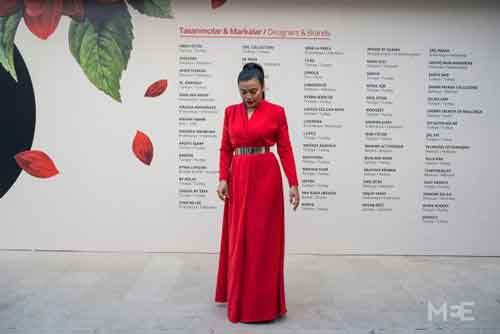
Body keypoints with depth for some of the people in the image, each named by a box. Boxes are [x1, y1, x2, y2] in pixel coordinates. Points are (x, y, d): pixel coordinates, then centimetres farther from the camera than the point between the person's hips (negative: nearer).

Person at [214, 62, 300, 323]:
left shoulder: (276, 112, -1)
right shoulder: (231, 112, 8)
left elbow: (285, 149, -1)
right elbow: (225, 149, 8)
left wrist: (293, 184, -5)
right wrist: (223, 178, -3)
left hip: (266, 177, -3)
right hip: (239, 178, 3)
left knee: (264, 238, 1)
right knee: (238, 239, 8)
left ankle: (264, 301, 15)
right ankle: (239, 299, 24)